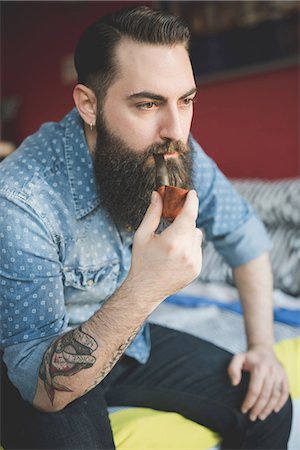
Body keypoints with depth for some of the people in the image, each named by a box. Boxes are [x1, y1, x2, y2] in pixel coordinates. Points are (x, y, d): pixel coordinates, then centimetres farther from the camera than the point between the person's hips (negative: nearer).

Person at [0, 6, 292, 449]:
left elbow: (244, 237, 3)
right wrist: (142, 291, -46)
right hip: (50, 371, -4)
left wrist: (262, 346, -3)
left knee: (268, 406, -5)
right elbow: (42, 388, -31)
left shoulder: (176, 154, -14)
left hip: (132, 342, 5)